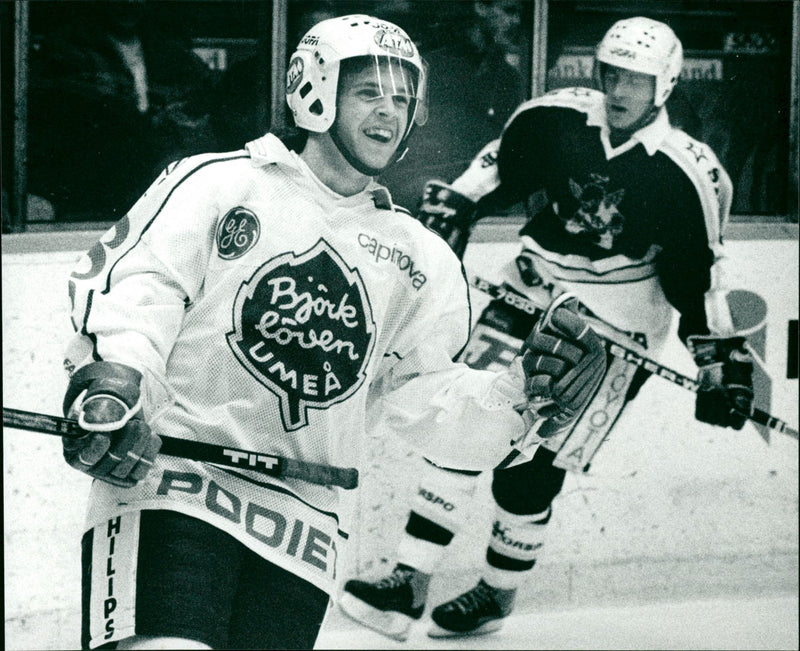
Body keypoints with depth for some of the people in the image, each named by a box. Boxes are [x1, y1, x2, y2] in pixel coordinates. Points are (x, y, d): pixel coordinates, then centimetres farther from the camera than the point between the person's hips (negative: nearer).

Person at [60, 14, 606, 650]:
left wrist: (522, 393, -7)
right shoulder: (217, 183, 6)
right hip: (165, 479, -4)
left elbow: (431, 400, 11)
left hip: (302, 529, 5)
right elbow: (126, 282, -5)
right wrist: (110, 384, -23)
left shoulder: (421, 258, 18)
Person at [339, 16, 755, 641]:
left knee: (530, 466, -7)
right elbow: (499, 164, 13)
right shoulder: (556, 118, -5)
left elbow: (699, 276, -5)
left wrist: (722, 362, -4)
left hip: (614, 332, -4)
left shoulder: (688, 174, -14)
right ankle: (409, 586, -4)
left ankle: (499, 592, 17)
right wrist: (455, 206, 2)